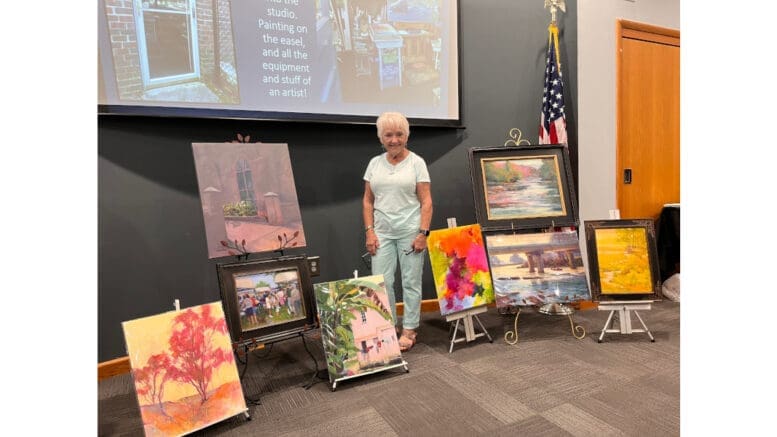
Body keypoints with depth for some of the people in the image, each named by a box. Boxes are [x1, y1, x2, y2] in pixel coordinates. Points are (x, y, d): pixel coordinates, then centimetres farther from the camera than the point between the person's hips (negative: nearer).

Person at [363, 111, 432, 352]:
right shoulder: (375, 163, 9)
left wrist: (423, 233, -12)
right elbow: (367, 200, 10)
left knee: (411, 282, 5)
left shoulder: (416, 162, -1)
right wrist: (369, 231, 1)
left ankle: (409, 330, 18)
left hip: (410, 232, -3)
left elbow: (426, 201, -4)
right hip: (382, 232, 3)